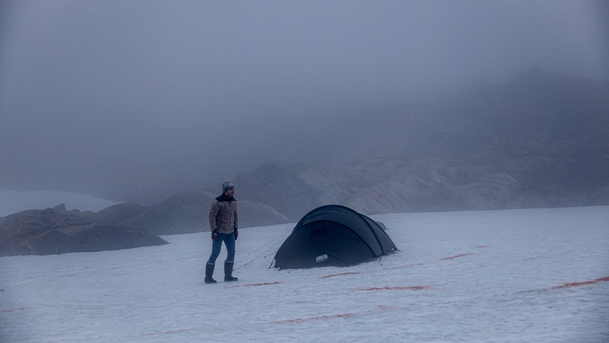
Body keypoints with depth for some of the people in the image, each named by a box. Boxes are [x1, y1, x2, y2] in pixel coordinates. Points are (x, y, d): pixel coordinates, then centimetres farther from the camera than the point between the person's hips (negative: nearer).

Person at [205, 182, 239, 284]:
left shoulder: (234, 201, 6)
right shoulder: (217, 202, -16)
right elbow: (212, 215, -16)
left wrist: (236, 228, 14)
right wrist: (214, 230, -18)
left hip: (230, 232, 7)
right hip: (219, 233, -7)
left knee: (231, 253, 6)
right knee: (215, 254, -3)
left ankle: (228, 276, 16)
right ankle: (208, 277, 6)